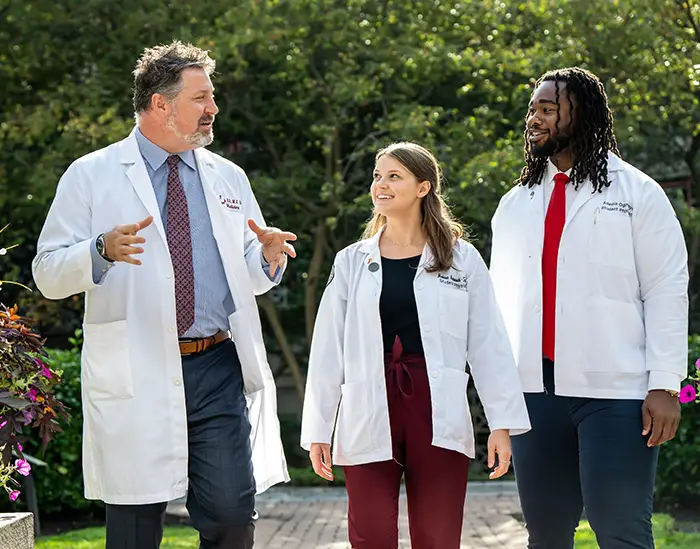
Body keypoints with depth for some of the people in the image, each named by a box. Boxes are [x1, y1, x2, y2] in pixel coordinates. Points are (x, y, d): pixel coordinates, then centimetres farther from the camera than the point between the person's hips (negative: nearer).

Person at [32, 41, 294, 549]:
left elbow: (251, 278, 20)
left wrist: (269, 257, -3)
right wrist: (103, 251, -20)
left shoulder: (228, 178, 17)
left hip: (219, 372, 3)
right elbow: (49, 273, -1)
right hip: (134, 376, -3)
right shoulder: (91, 176, 4)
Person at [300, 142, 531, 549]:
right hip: (369, 420, 1)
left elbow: (489, 345, 3)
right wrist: (318, 430, 4)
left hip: (437, 415, -1)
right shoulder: (352, 262, 8)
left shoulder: (462, 259, 5)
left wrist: (502, 422, -3)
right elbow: (328, 350, 7)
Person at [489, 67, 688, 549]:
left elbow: (667, 290, -3)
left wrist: (666, 385, -10)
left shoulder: (636, 192, 2)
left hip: (614, 390, -4)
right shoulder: (515, 203, 15)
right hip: (534, 388, 4)